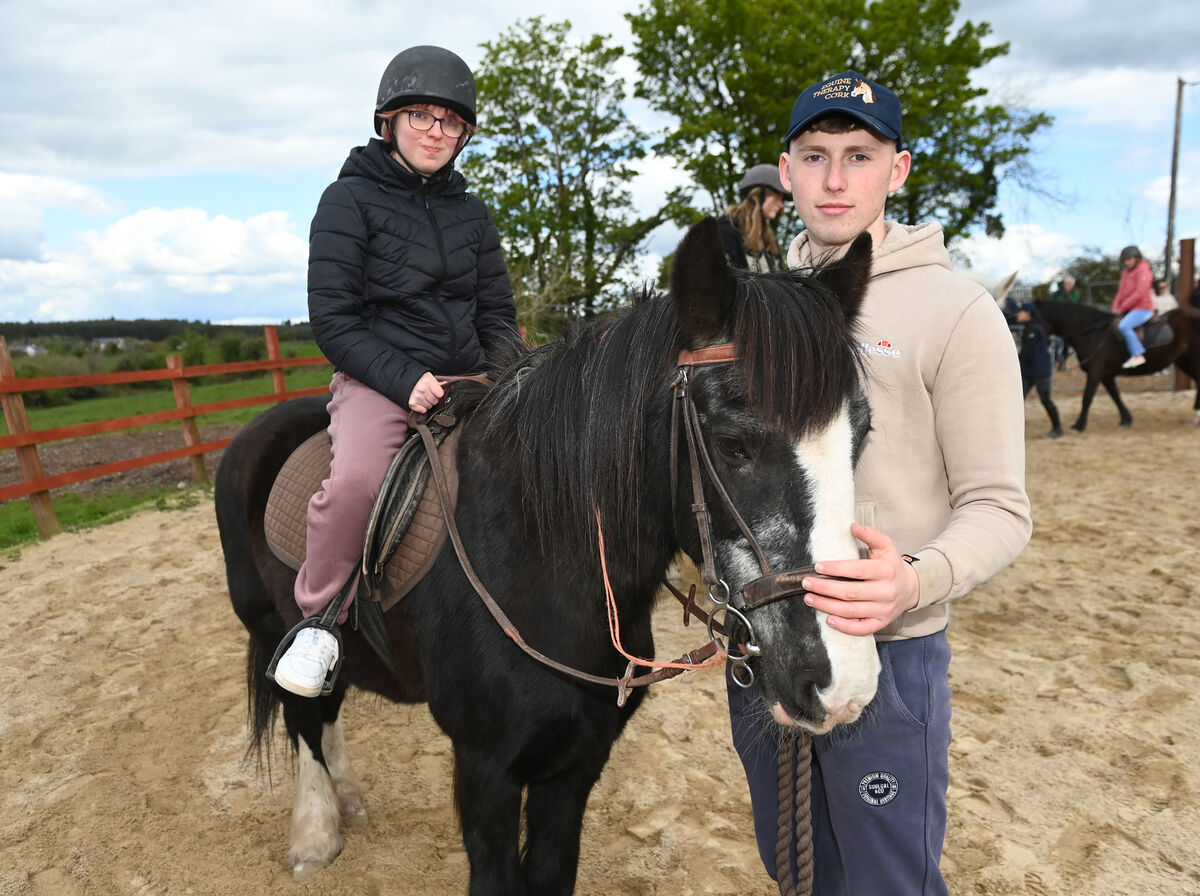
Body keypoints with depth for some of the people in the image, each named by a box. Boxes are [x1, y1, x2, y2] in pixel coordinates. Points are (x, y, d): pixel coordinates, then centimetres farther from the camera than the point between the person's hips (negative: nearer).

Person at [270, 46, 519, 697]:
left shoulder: (472, 213, 14)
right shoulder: (350, 199, 0)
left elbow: (498, 313, 15)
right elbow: (333, 320, -6)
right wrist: (403, 379, -18)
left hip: (466, 381, 5)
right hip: (377, 379, -5)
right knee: (355, 479, -33)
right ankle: (320, 618, -6)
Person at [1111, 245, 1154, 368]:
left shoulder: (1143, 270, -10)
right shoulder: (1126, 272, 16)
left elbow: (1139, 293, -18)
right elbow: (1121, 291, 17)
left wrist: (1123, 307, -17)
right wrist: (1116, 307, 1)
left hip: (1143, 308, -10)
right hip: (1131, 309, 10)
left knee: (1123, 326, -30)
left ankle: (1138, 355, -30)